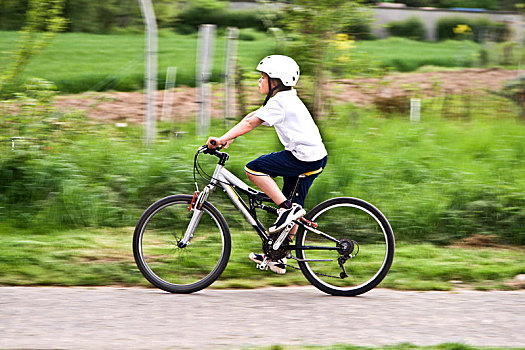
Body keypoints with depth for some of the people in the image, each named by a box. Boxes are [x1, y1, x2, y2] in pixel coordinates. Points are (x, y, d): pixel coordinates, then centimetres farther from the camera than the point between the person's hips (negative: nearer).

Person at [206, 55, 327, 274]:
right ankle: (279, 257, 21)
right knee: (292, 208, 15)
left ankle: (287, 208, -12)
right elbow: (251, 118, 18)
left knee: (253, 169, -10)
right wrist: (228, 138, 13)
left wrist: (223, 139, -18)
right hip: (314, 157, 11)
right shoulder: (286, 99, 19)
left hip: (303, 157, -11)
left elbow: (250, 123, -18)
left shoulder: (280, 101, -12)